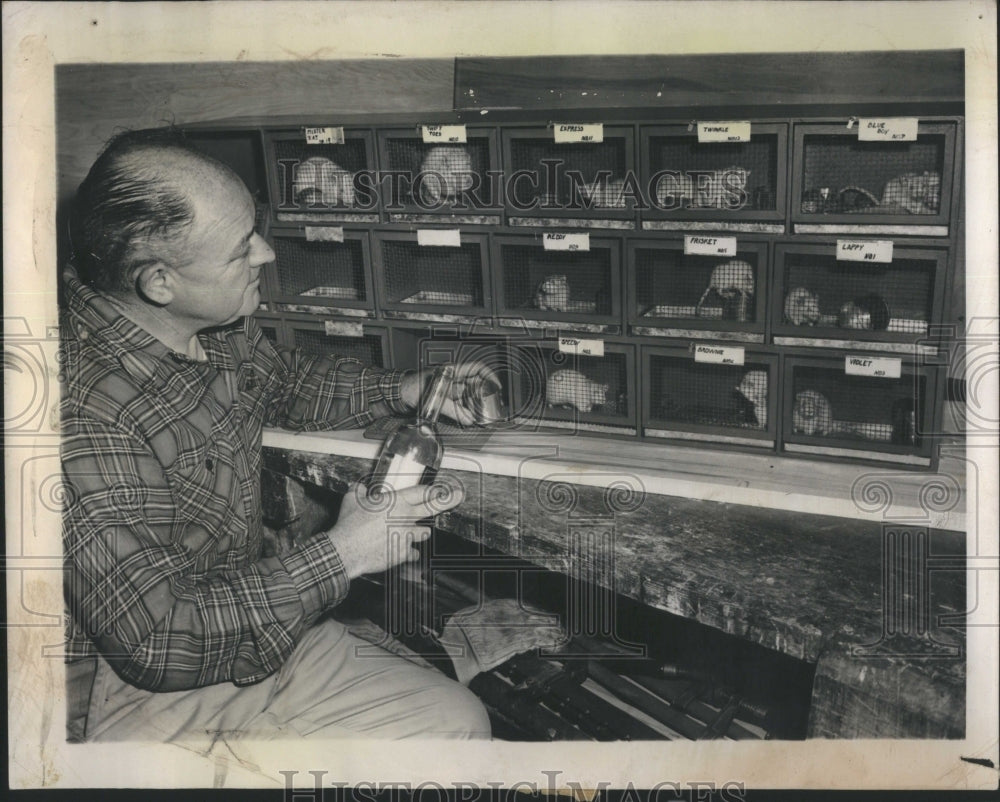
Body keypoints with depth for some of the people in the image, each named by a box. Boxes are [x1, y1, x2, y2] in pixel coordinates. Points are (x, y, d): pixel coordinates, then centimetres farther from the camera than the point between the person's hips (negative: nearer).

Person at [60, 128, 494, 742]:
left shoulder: (215, 325, -4)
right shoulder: (86, 415, -32)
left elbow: (281, 380, 21)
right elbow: (157, 640, -30)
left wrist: (401, 391, 5)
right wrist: (341, 556, -24)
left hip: (247, 617, 8)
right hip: (140, 695, -7)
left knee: (458, 720, 0)